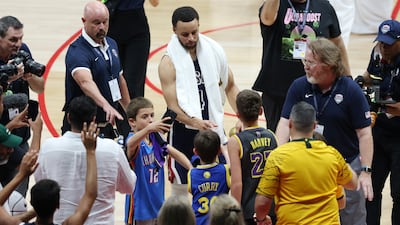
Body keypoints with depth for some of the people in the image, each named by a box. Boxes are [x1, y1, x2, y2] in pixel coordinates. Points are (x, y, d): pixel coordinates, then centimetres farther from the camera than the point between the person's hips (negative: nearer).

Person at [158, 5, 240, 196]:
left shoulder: (214, 51, -2)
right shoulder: (169, 62, -14)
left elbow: (230, 86, 11)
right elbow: (173, 106, -19)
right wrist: (196, 123, -36)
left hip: (213, 128, 4)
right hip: (183, 133, -4)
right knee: (180, 186, 6)